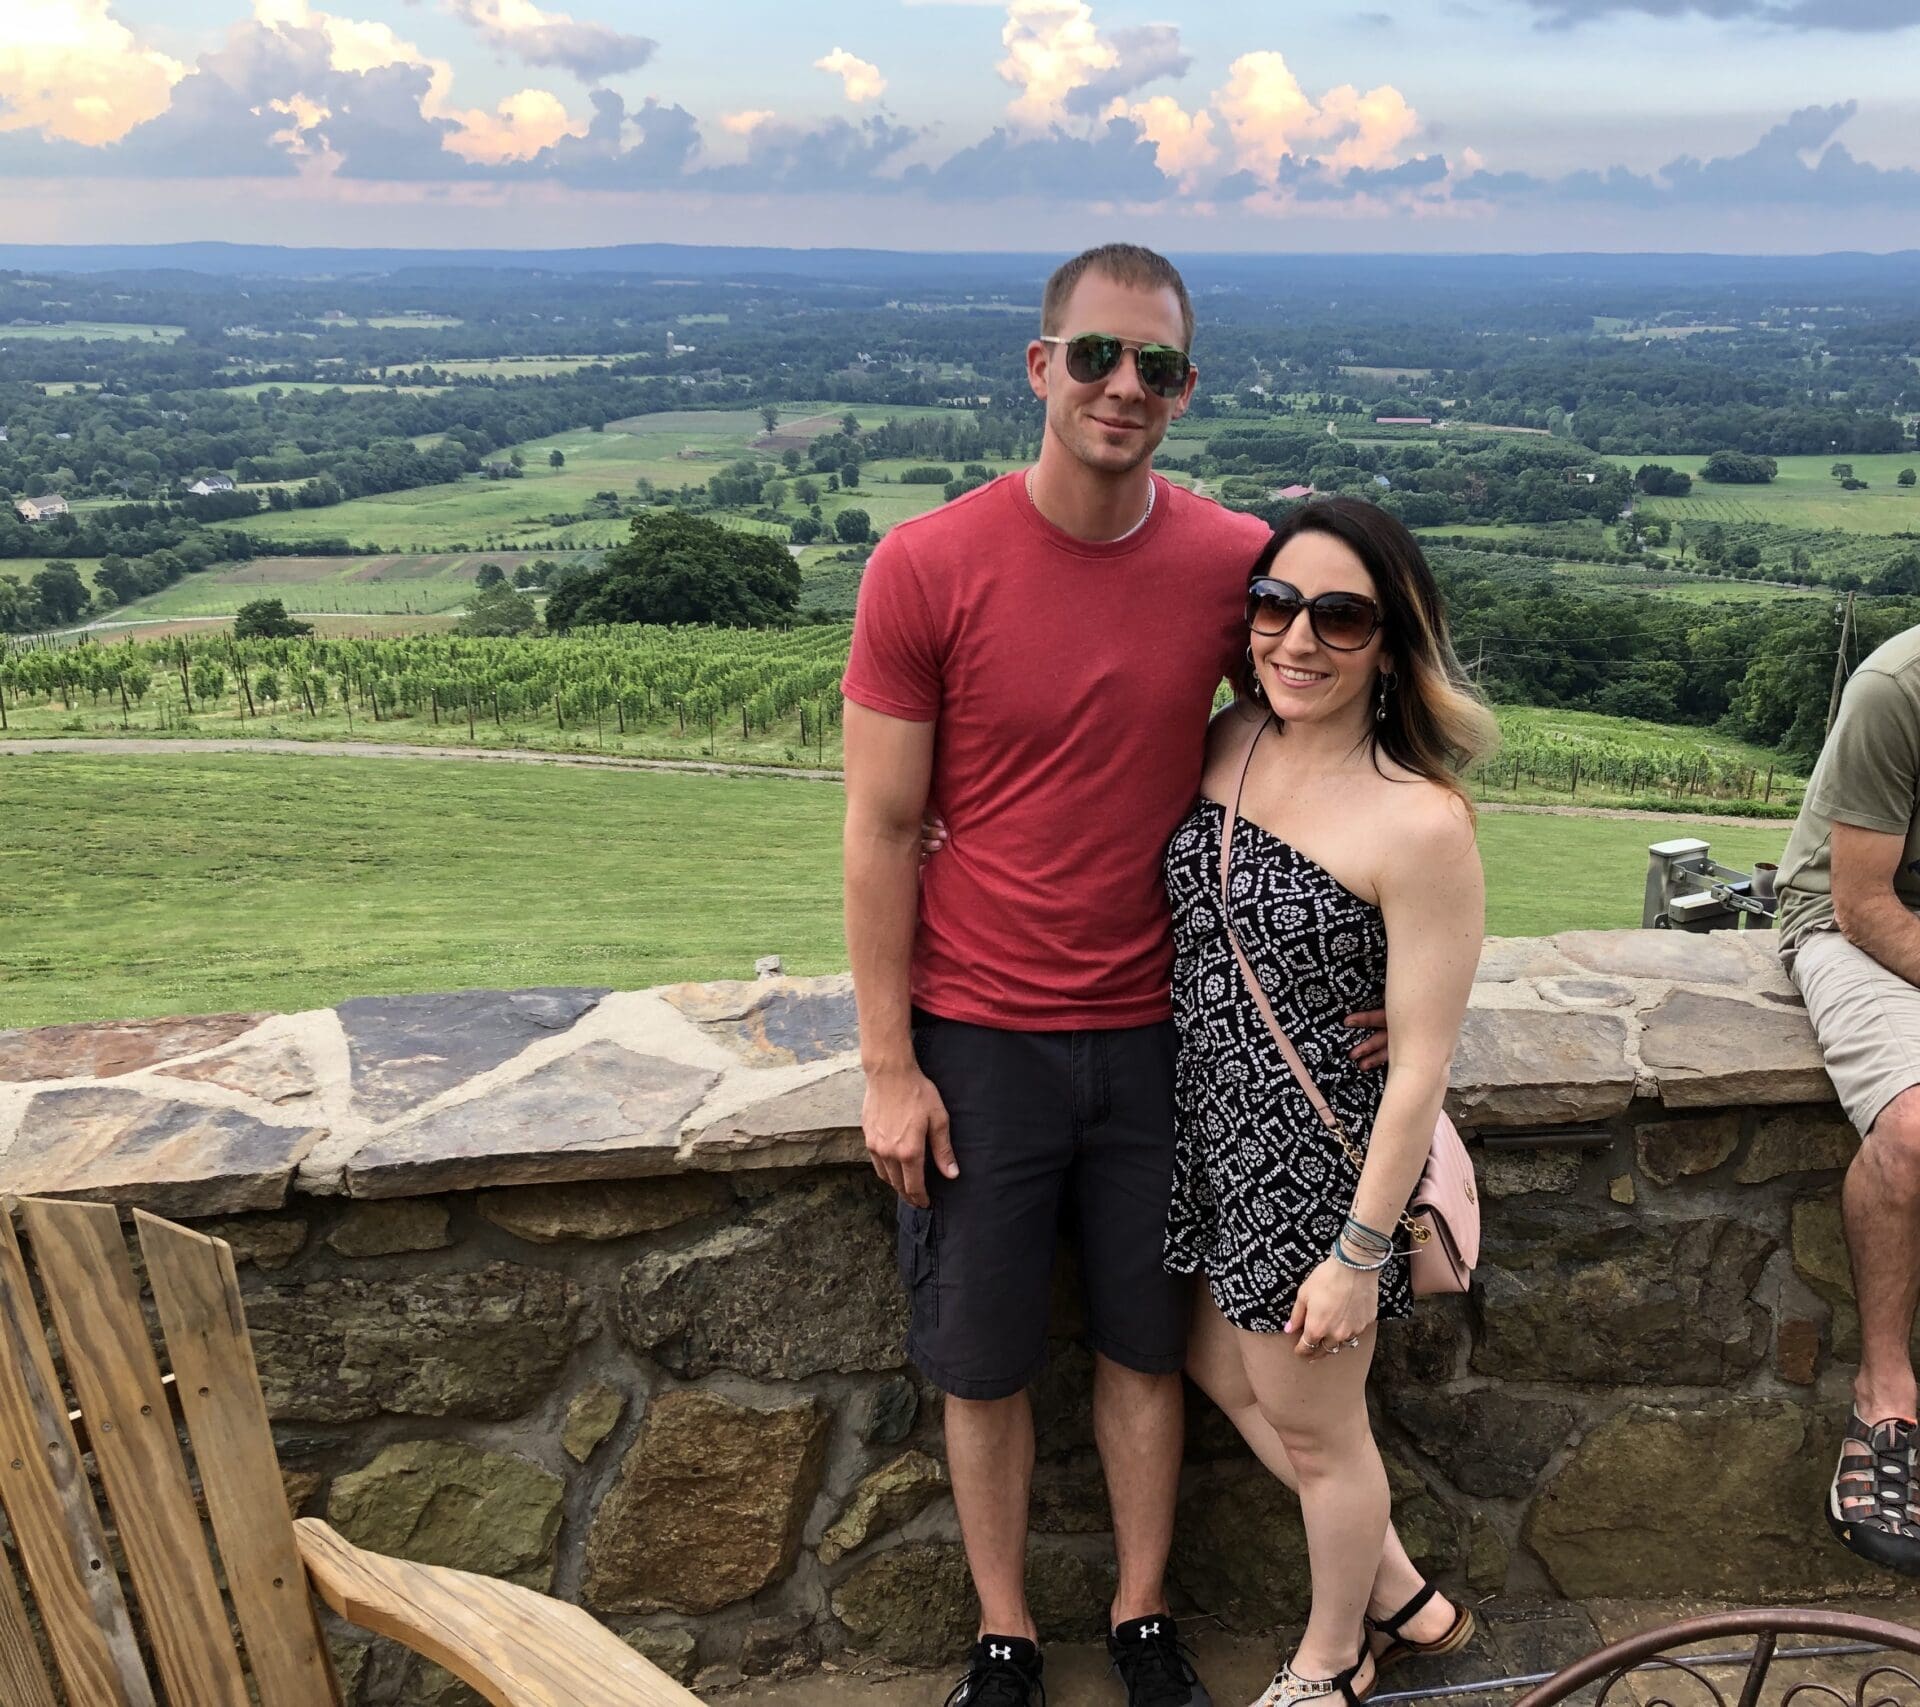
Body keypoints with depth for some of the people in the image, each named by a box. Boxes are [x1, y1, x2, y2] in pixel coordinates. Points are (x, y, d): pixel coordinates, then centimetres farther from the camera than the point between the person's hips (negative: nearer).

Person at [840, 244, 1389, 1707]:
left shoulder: (1240, 564, -6)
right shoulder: (927, 568, -12)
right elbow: (883, 832, -8)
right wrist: (889, 1067, -7)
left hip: (1158, 1032, 2)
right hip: (977, 1038, -1)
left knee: (1145, 1345, 17)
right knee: (984, 1361, 13)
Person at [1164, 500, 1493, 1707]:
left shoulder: (1422, 825, -25)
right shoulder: (1232, 741, -5)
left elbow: (1423, 1065, -21)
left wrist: (1360, 1252, -17)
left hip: (1321, 1159, -8)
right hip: (1214, 1133, 8)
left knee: (1313, 1426, 16)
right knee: (1229, 1376, 25)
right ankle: (1402, 1598, 49)